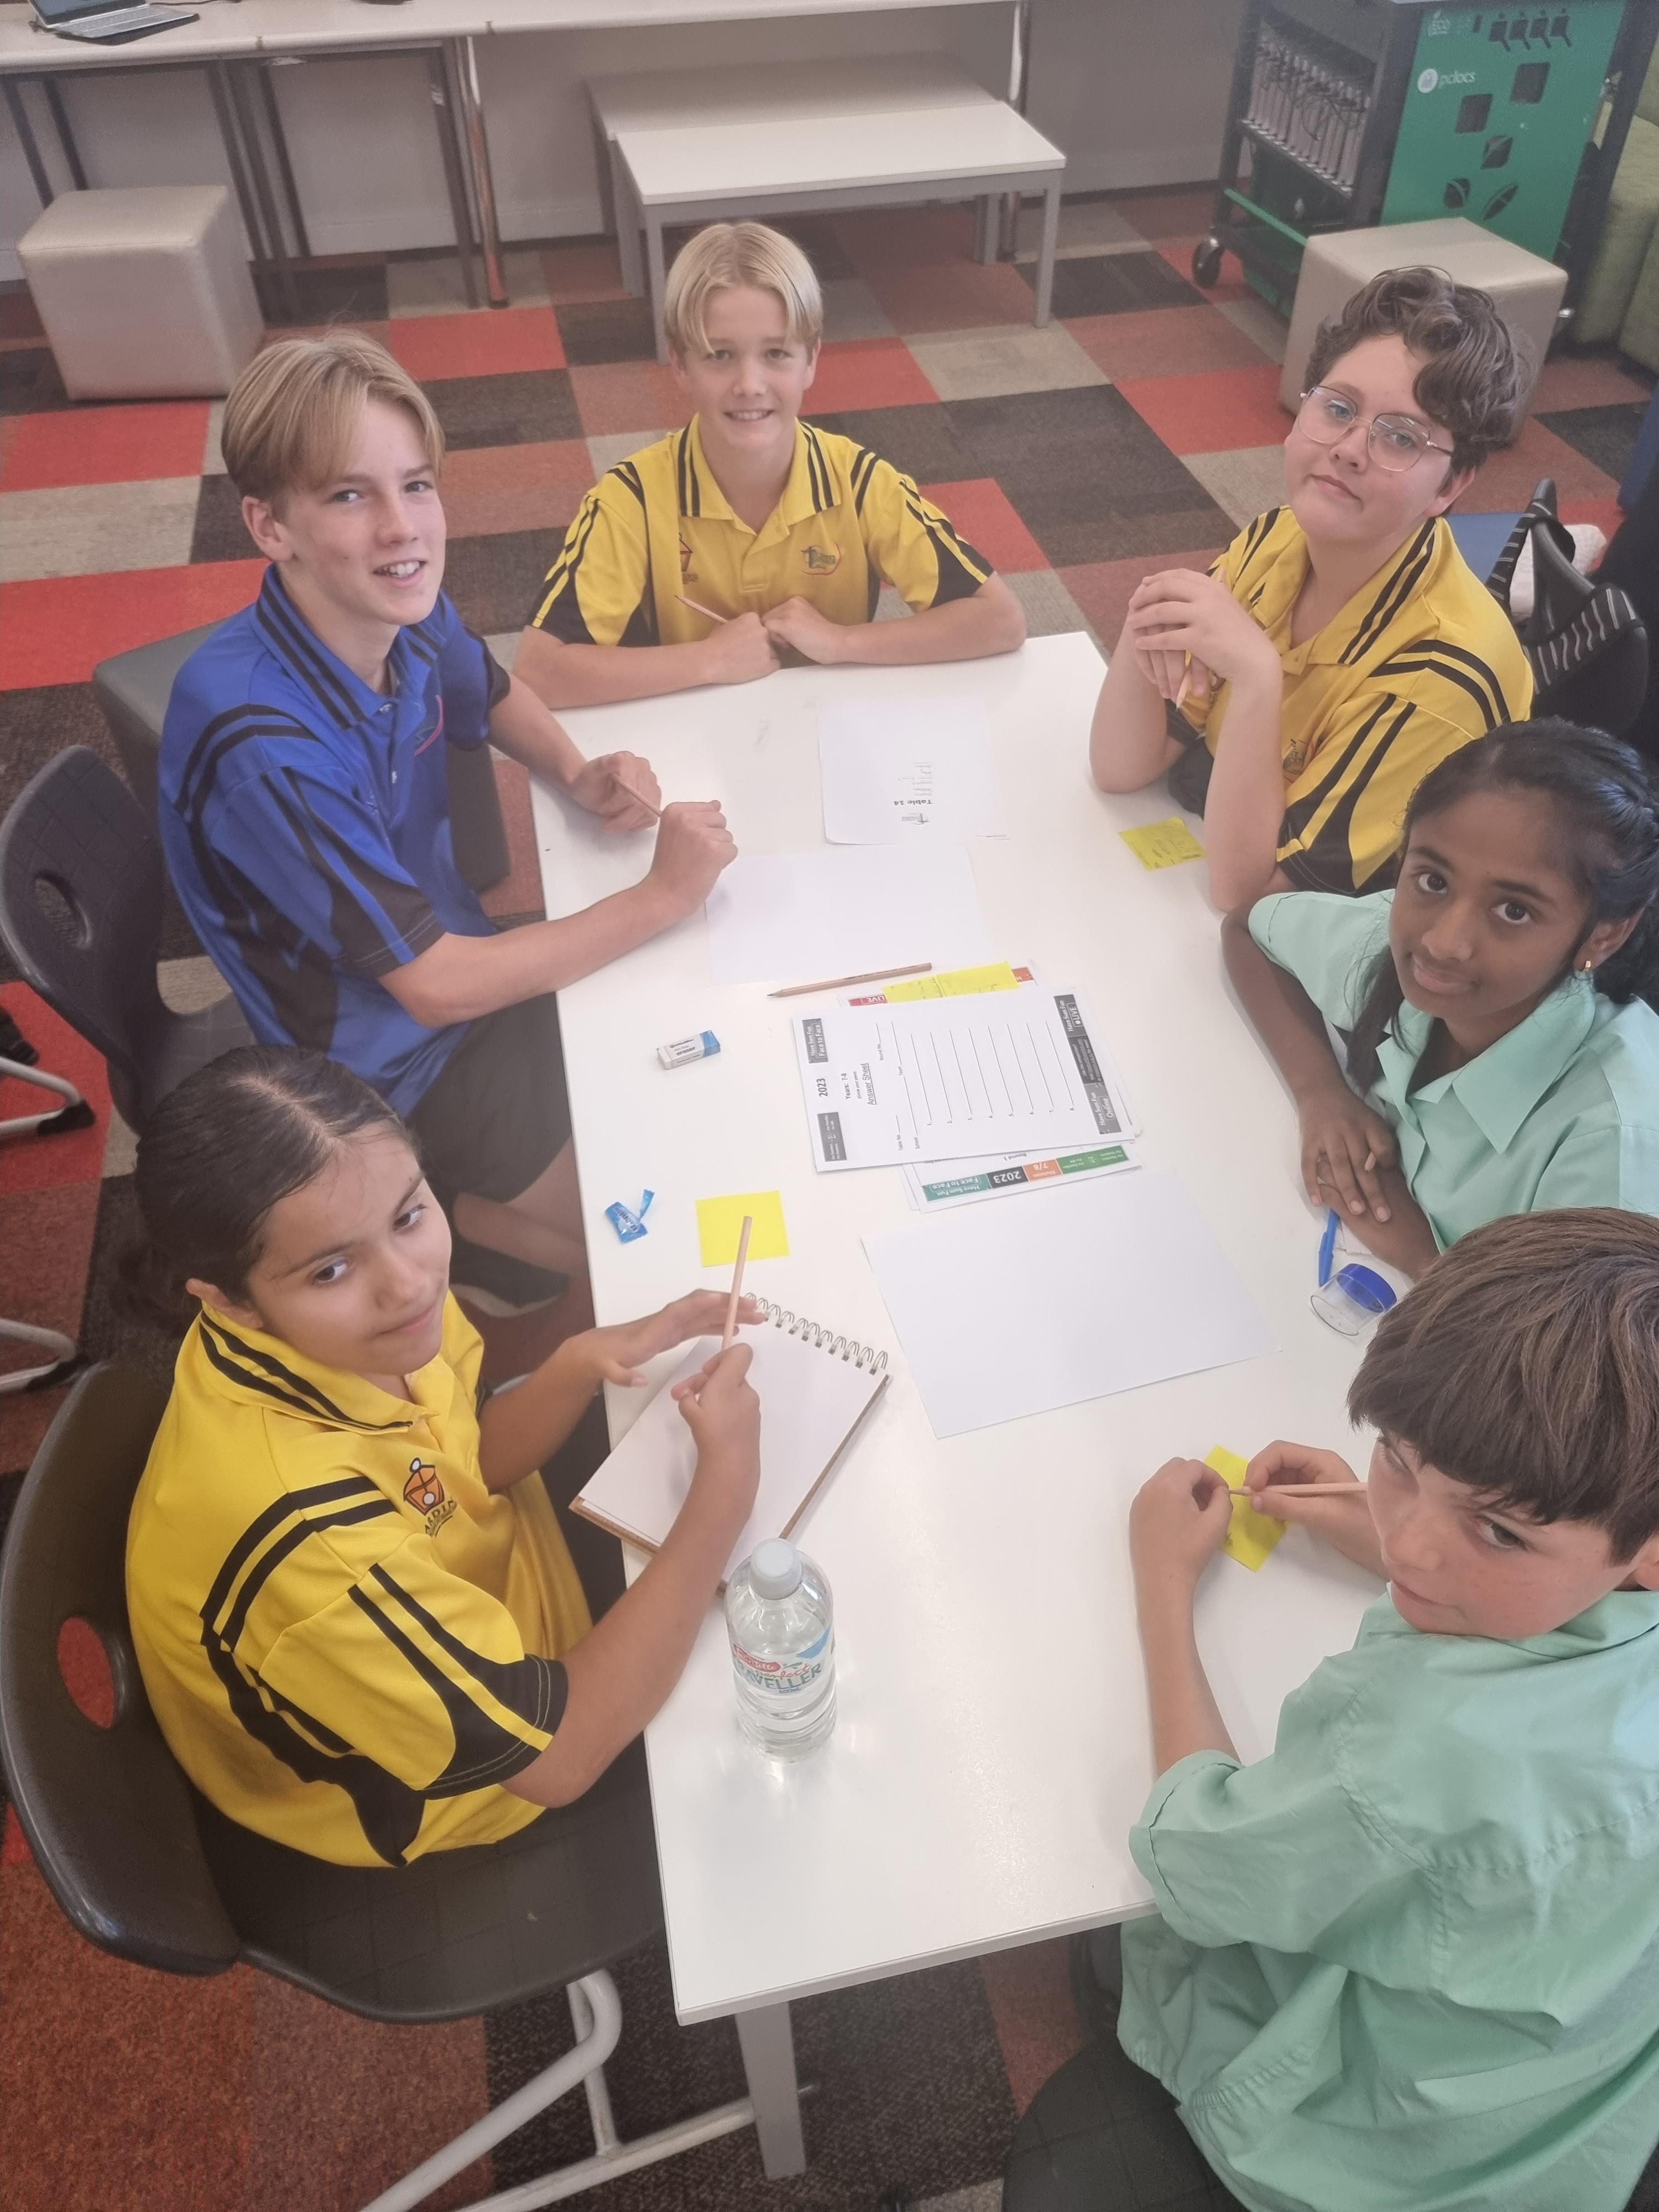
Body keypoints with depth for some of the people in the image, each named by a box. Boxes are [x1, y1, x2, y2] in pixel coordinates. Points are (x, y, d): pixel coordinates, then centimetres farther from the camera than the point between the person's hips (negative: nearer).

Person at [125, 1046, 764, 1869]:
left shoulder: (351, 1330, -23)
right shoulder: (304, 1536, -44)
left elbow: (470, 1459, -3)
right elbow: (563, 1754, -34)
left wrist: (580, 1362, -23)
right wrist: (727, 1481, -33)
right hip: (421, 1806, -5)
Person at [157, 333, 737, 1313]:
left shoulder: (405, 607, -9)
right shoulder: (260, 739, -31)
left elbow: (494, 696, 16)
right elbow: (431, 987, -27)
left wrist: (581, 775, -6)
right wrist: (660, 897, -23)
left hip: (458, 959, 8)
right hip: (391, 1071, -7)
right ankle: (440, 1225, 11)